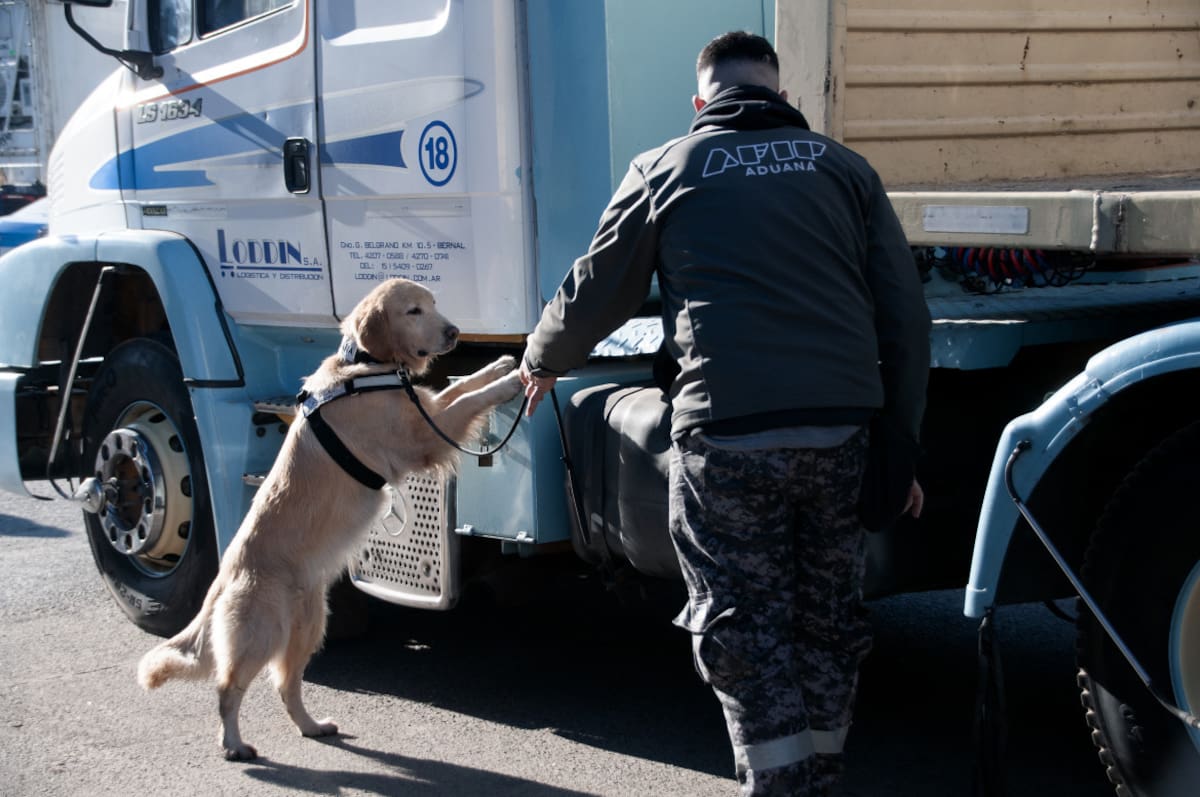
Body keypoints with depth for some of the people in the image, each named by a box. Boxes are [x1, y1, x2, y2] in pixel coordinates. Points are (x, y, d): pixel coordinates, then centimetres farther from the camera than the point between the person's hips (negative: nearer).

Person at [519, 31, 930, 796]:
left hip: (727, 434, -3)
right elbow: (905, 315, 10)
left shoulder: (666, 168, 10)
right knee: (829, 617, 17)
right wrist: (901, 440, 15)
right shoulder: (842, 167, 14)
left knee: (745, 626, 6)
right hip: (842, 430, 3)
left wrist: (542, 362, 36)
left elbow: (595, 294, 17)